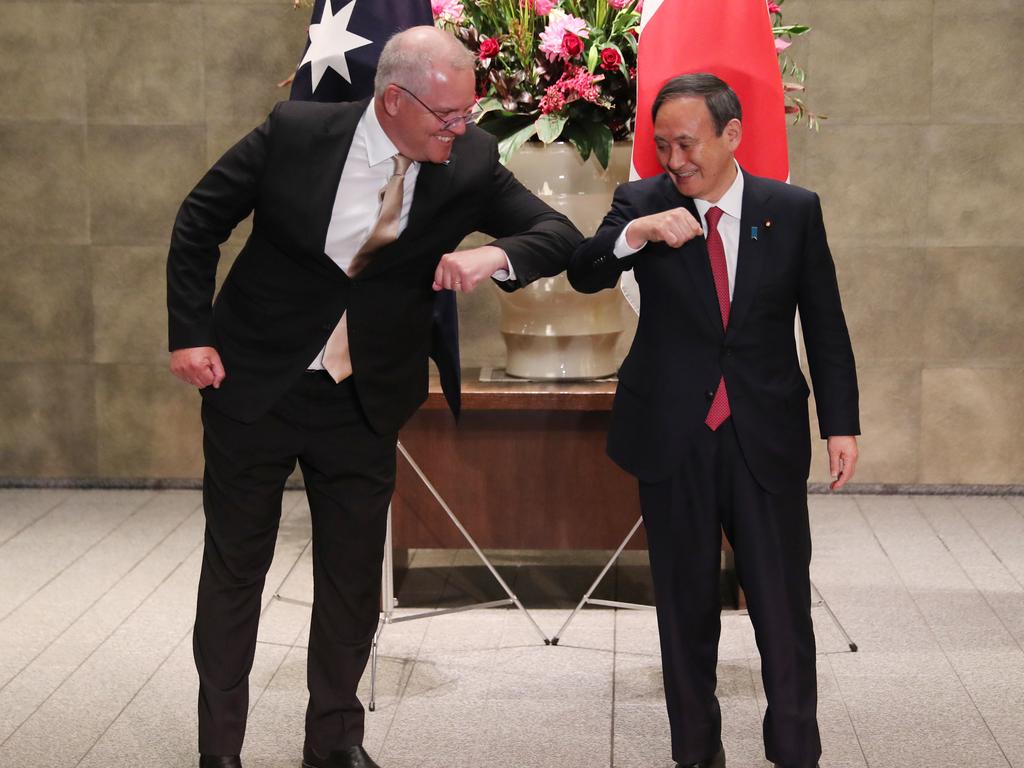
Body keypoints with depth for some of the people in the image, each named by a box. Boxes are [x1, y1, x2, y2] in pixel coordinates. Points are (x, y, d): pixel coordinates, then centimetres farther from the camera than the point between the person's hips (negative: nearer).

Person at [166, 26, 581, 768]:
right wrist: (190, 333, -7)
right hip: (253, 383, -2)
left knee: (353, 581, 9)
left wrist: (496, 254, -28)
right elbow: (199, 221, -3)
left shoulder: (471, 163, -11)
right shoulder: (295, 131, -15)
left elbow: (561, 237, -7)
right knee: (233, 571, 9)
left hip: (365, 402, 2)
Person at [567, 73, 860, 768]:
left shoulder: (794, 210, 0)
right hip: (673, 441, 1)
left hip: (767, 440, -1)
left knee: (784, 605, 0)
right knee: (686, 606, 11)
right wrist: (636, 233, -31)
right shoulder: (643, 203, 0)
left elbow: (826, 326, 4)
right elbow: (584, 275, -12)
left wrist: (841, 423, 1)